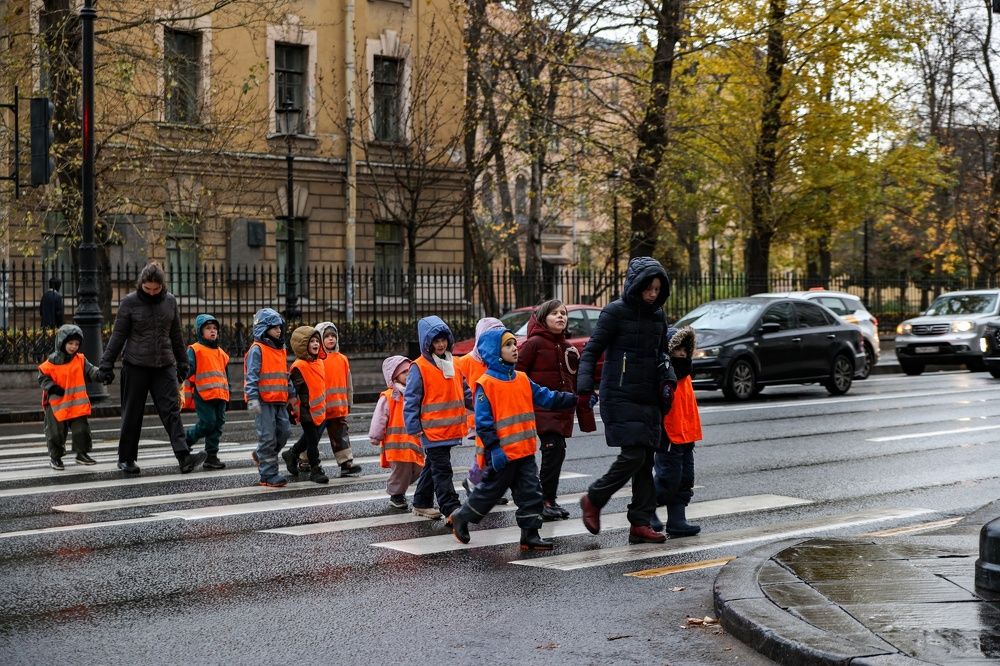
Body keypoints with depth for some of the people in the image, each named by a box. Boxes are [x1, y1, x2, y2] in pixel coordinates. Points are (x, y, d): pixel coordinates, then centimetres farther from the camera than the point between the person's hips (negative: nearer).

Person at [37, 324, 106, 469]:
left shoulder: (80, 360, 3)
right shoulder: (52, 362, -6)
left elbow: (91, 372, -1)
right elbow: (43, 377, 0)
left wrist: (101, 374, -21)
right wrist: (52, 387, -15)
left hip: (77, 404, 3)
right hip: (57, 404, -2)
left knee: (81, 429, 0)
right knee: (56, 431, 3)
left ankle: (82, 454, 17)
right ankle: (55, 457, 20)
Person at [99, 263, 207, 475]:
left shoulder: (170, 301, 5)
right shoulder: (130, 302, -4)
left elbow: (176, 335, 14)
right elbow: (118, 335, -2)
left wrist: (182, 362, 17)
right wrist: (107, 364, -4)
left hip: (164, 365, 2)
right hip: (135, 365, -2)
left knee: (171, 410, -8)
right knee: (132, 414, 5)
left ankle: (184, 457, -18)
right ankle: (126, 459, 17)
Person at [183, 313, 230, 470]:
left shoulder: (221, 353, 19)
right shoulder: (194, 350, -1)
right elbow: (188, 372, -7)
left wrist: (227, 396, 25)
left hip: (220, 395, 7)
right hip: (203, 395, -7)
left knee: (218, 425, 5)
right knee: (207, 423, -12)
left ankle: (211, 457, 10)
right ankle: (186, 440, 12)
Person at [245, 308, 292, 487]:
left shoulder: (281, 350, 17)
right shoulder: (257, 349, -8)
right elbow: (251, 376, -14)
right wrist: (252, 399, -21)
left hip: (279, 401, 8)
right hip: (263, 401, -8)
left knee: (285, 430, 4)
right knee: (268, 437, -5)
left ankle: (261, 456, 26)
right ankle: (268, 475, 1)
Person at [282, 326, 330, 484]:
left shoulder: (319, 362, 8)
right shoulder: (299, 367, -18)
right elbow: (292, 390, -16)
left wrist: (324, 405, 24)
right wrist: (295, 411, -16)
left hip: (320, 410, 8)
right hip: (307, 411, -8)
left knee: (309, 439, 21)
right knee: (312, 441, 1)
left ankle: (292, 455, 41)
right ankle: (315, 470, 11)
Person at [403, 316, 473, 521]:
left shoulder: (452, 364, 12)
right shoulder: (419, 367, -10)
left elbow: (464, 392, 21)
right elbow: (410, 399, -11)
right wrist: (414, 427, -14)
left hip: (451, 428, 7)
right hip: (432, 430, -7)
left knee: (433, 466, 16)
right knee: (442, 469, -7)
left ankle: (422, 503, 28)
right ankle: (452, 509, -8)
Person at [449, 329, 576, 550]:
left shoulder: (522, 379, 9)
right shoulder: (486, 384, -12)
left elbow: (546, 398, 12)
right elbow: (483, 421, -13)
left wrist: (575, 399, 4)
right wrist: (494, 449, -18)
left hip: (525, 451, 6)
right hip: (503, 454, -6)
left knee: (531, 493, 4)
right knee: (490, 490, 7)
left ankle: (530, 534, 11)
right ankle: (461, 518, 27)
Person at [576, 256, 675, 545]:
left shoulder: (657, 315, 11)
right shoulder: (616, 312, -7)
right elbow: (591, 349, -7)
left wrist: (667, 378, 3)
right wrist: (585, 386, -20)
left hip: (648, 399, 6)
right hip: (621, 398, -6)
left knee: (645, 461, 4)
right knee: (633, 456, -13)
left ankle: (640, 524, 9)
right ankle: (593, 500, 8)